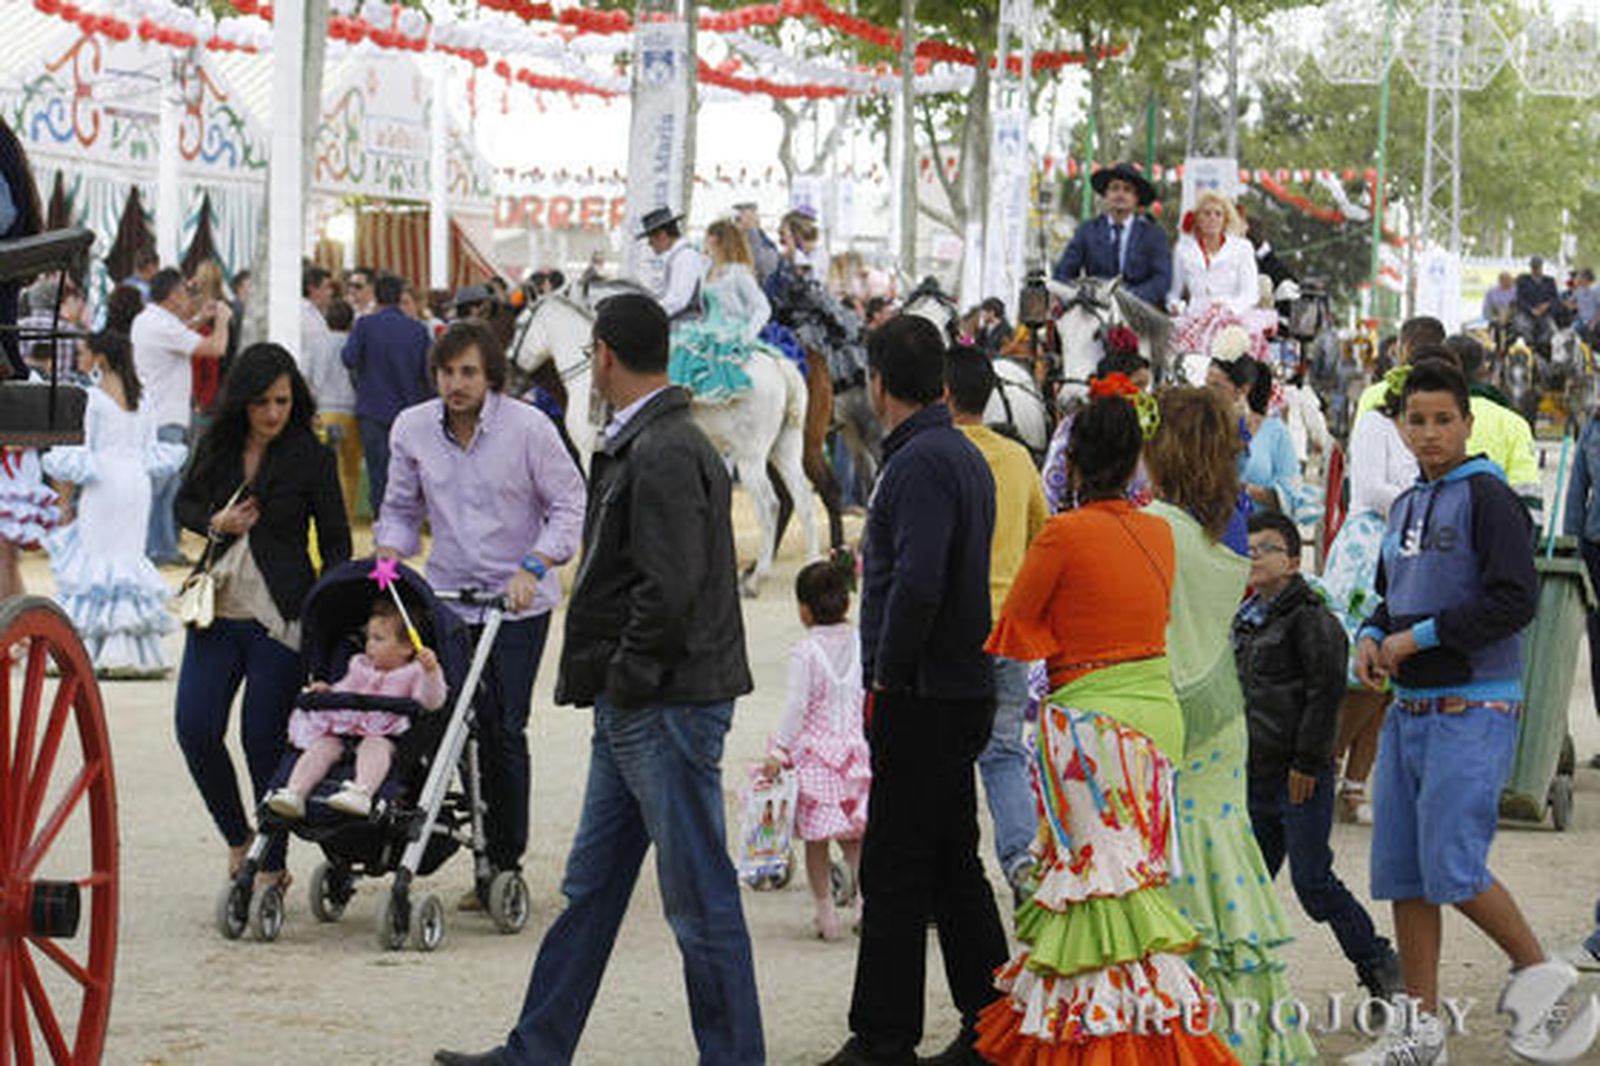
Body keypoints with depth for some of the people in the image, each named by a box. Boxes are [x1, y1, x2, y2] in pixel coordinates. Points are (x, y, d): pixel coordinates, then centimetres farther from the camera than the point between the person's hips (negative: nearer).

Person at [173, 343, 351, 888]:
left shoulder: (311, 457, -6)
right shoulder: (217, 445, 4)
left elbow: (335, 542, -3)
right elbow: (185, 504, 18)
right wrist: (215, 524, -4)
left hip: (280, 618, -4)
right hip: (218, 611, 4)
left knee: (264, 738, -2)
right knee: (195, 727, -3)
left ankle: (272, 864, 12)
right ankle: (238, 838, 18)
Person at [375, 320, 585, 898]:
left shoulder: (528, 427, -9)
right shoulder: (412, 429, 2)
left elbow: (569, 505, -5)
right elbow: (401, 509, 14)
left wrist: (532, 568, -17)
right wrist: (389, 561, -4)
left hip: (518, 602, -3)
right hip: (446, 596, 3)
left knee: (504, 729, -7)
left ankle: (505, 864, 2)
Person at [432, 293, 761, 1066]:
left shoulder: (662, 455, -18)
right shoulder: (644, 445, 15)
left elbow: (671, 589, -25)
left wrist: (627, 679, -14)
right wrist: (607, 684, 13)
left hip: (667, 710, -11)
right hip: (631, 711, 11)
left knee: (700, 900, -3)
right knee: (591, 888, 15)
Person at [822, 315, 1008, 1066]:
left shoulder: (920, 462, -16)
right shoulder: (962, 454, 16)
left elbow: (916, 584, -26)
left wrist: (885, 681, -16)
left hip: (922, 698, -10)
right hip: (962, 689, 10)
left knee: (895, 874, -5)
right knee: (953, 865, 14)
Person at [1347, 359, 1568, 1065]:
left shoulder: (1487, 498, -9)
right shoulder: (1405, 507, 15)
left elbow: (1515, 600, -19)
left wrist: (1420, 637, -15)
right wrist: (1371, 637, 5)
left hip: (1473, 709, -8)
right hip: (1409, 709, 8)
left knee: (1450, 868, -13)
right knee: (1401, 874, 7)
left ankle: (1536, 968, 9)